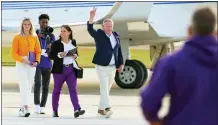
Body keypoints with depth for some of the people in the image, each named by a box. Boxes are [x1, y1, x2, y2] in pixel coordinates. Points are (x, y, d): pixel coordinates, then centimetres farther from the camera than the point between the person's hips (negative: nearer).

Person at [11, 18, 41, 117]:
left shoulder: (34, 38, 9)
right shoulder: (17, 38, -2)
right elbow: (14, 53, -5)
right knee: (24, 87, -15)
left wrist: (37, 61, -6)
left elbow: (38, 51, 12)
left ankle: (22, 108, 14)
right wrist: (23, 60, -18)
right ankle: (26, 108, -24)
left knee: (28, 88, 5)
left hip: (31, 65, 4)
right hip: (21, 64, -4)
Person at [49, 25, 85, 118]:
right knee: (57, 90, 7)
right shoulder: (56, 43, -2)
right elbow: (51, 55, -3)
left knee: (73, 89, -9)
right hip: (59, 69, -2)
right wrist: (59, 55, -20)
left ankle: (77, 109, -19)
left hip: (71, 68, 2)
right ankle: (55, 110, 18)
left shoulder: (73, 42, 9)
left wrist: (75, 56, -2)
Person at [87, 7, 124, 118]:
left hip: (112, 67, 6)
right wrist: (91, 17, -39)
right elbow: (90, 29, -23)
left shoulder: (116, 36, 10)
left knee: (107, 88, 11)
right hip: (102, 66, -6)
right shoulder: (99, 35, -5)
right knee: (104, 88, -15)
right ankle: (107, 108, -25)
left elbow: (119, 50, 15)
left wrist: (121, 64, 12)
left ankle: (101, 108, 20)